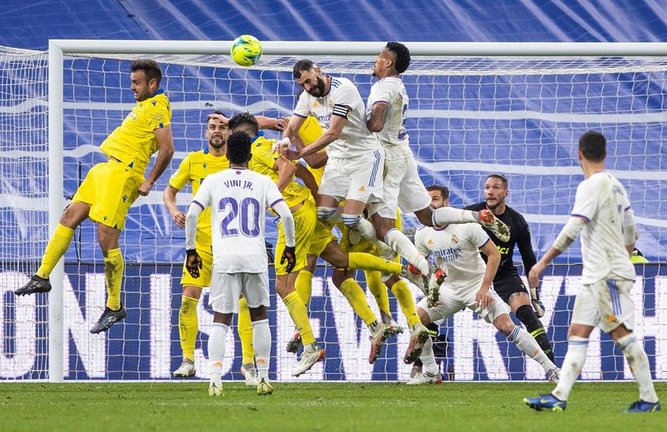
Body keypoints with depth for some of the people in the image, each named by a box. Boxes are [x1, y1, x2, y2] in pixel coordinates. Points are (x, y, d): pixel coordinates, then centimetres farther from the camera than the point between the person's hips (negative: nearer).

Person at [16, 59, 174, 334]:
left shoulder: (157, 109, -10)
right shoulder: (145, 105, 20)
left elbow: (167, 149, -20)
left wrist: (149, 182, -17)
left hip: (123, 173, -10)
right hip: (105, 168, 10)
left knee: (107, 238, -12)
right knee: (70, 217, 7)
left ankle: (114, 307, -3)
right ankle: (42, 277, 13)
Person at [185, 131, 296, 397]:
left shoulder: (213, 181, 6)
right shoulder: (262, 182, 6)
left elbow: (192, 214, -1)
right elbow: (285, 214, -2)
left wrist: (190, 250, 7)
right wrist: (290, 247, 11)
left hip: (224, 258, -1)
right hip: (255, 257, 1)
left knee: (220, 320, 0)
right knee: (259, 316, 16)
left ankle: (215, 379, -14)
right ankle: (263, 377, 14)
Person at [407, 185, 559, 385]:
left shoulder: (466, 225, -18)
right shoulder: (423, 234, -4)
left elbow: (494, 255, -14)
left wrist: (484, 288, -20)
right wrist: (431, 289, -6)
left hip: (478, 286, -5)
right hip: (449, 288, 5)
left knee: (506, 326, -19)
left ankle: (550, 368, -12)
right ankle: (430, 372, 3)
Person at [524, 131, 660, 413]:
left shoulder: (591, 186, -14)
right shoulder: (615, 185, 14)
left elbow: (572, 230, -21)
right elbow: (630, 230, 20)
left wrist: (543, 262, -19)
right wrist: (625, 256, 32)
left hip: (608, 275, -9)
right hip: (595, 276, 9)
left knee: (623, 334, -7)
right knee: (577, 334, 5)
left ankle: (649, 399, -5)